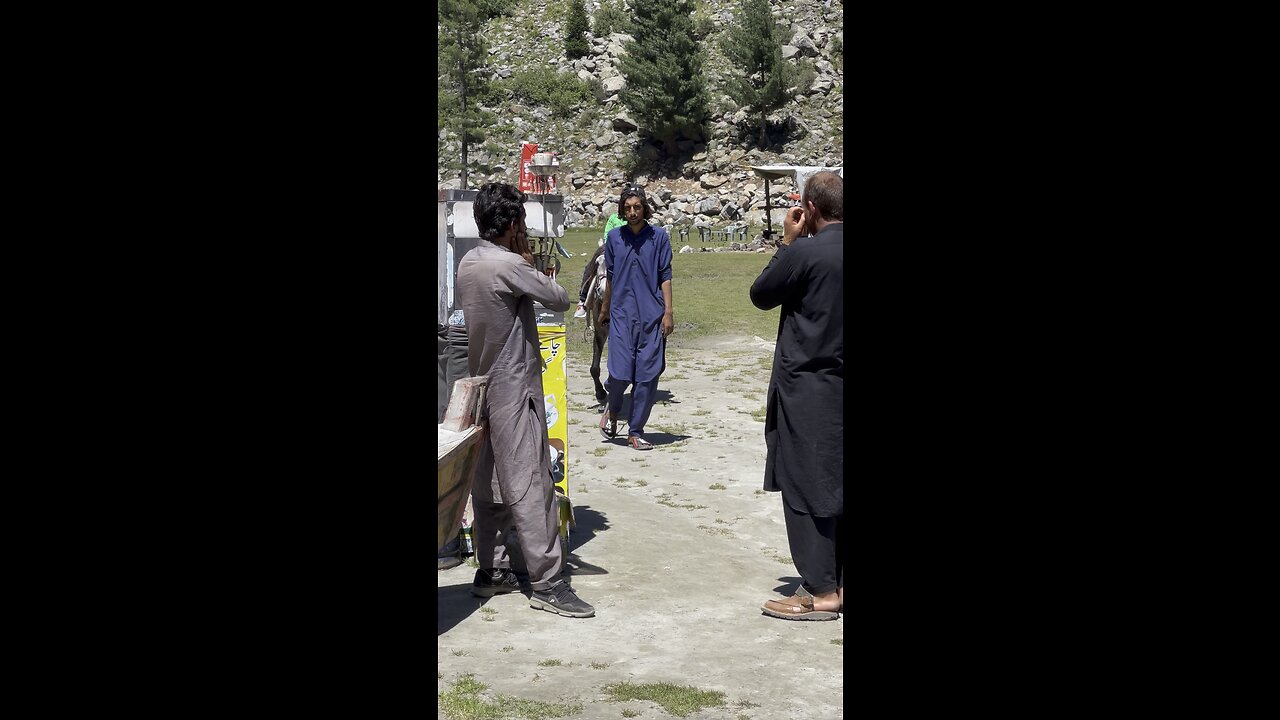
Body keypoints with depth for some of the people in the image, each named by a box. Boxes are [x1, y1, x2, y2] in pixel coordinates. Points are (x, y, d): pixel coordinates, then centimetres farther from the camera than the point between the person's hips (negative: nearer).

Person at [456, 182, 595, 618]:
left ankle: (491, 571, 19)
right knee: (529, 483, -7)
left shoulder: (467, 264, 8)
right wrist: (528, 262, 2)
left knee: (488, 484, 12)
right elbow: (560, 300, -10)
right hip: (514, 386, -9)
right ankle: (546, 583, -4)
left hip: (482, 384, 9)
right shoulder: (508, 265, -18)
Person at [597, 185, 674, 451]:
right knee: (620, 372, -9)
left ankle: (635, 432, 11)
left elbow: (665, 276, 2)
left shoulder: (659, 236, 3)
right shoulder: (614, 237, 8)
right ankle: (612, 411, 22)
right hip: (621, 314, 1)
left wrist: (668, 312, -4)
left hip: (652, 316, 0)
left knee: (647, 376, 0)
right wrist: (604, 309, 25)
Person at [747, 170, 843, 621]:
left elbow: (760, 296, -4)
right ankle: (840, 582, 21)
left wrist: (786, 241, 1)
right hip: (839, 387, 7)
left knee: (806, 488, 0)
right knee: (835, 486, 14)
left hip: (807, 388, -7)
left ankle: (820, 592, 4)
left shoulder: (804, 253, -17)